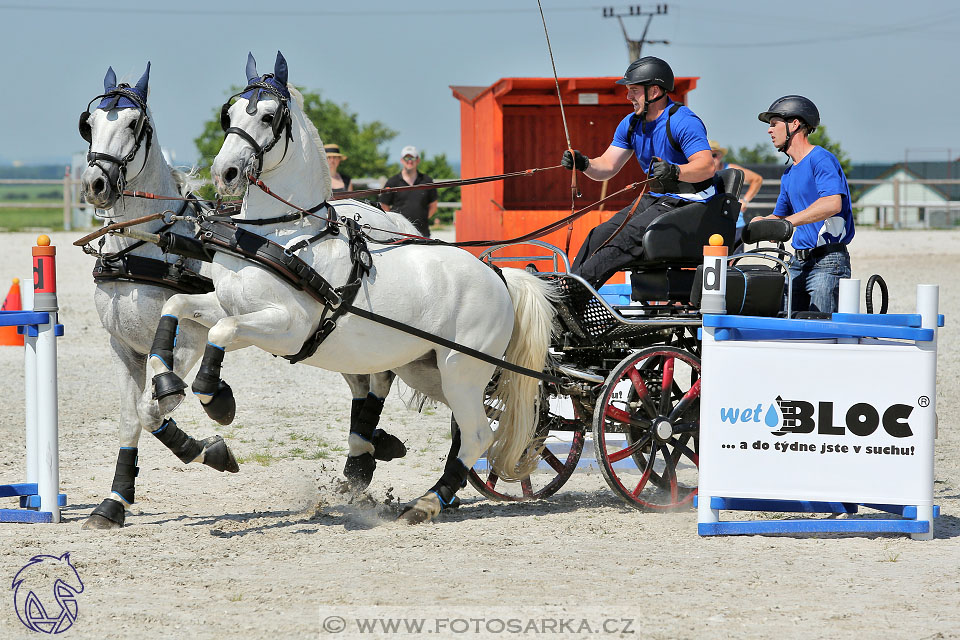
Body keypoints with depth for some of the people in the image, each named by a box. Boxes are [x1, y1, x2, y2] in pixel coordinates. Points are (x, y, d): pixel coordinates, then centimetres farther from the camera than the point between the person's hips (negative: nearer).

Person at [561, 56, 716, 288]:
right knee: (599, 235, -8)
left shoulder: (683, 122, -16)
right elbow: (607, 166, 9)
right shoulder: (631, 124, 10)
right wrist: (584, 164, -13)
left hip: (687, 202, -9)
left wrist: (674, 172, -45)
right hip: (654, 198, 9)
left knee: (628, 236, -26)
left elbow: (707, 166, -27)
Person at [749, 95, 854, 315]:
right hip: (798, 263, 9)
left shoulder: (821, 159, -8)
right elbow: (778, 216, 31)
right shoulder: (789, 174, 21)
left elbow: (833, 204, -24)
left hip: (827, 263, -9)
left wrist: (785, 223, -27)